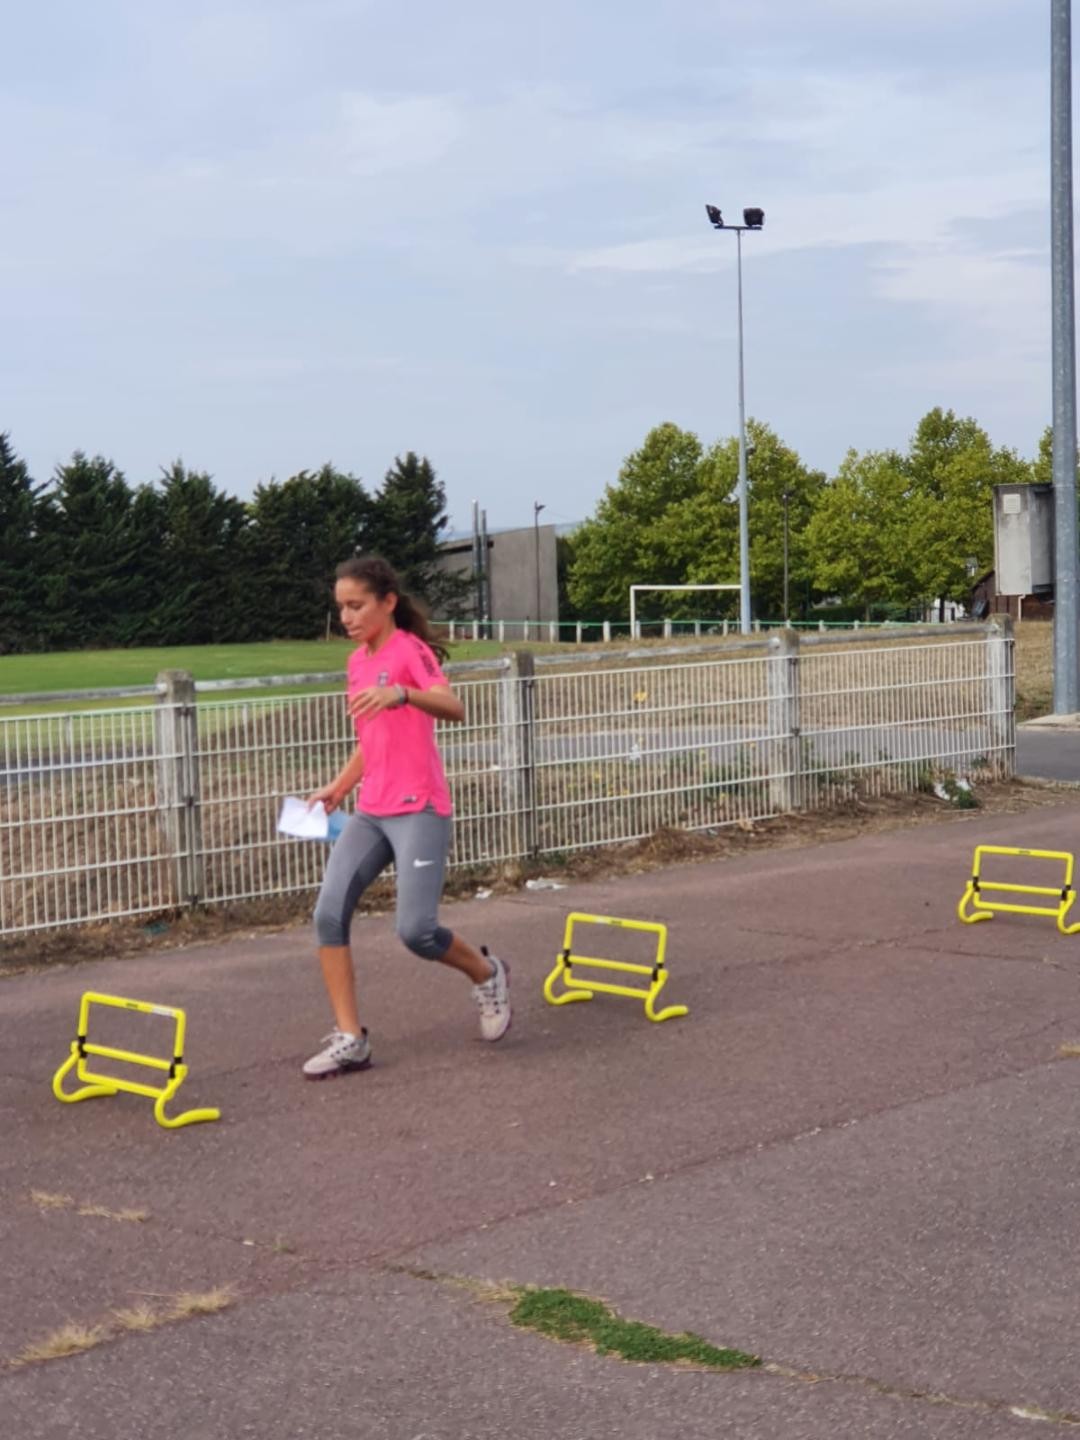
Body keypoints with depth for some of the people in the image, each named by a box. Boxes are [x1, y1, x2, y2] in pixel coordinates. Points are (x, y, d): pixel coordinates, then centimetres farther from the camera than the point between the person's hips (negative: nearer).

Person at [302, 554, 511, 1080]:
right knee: (328, 915, -7)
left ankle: (487, 973, 17)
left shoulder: (410, 650, -10)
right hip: (369, 813, 8)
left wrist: (401, 693, -44)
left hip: (418, 811, -7)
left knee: (415, 930, -14)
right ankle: (349, 1038, -2)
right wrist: (338, 787, 15)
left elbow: (453, 708, -28)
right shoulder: (358, 661, 14)